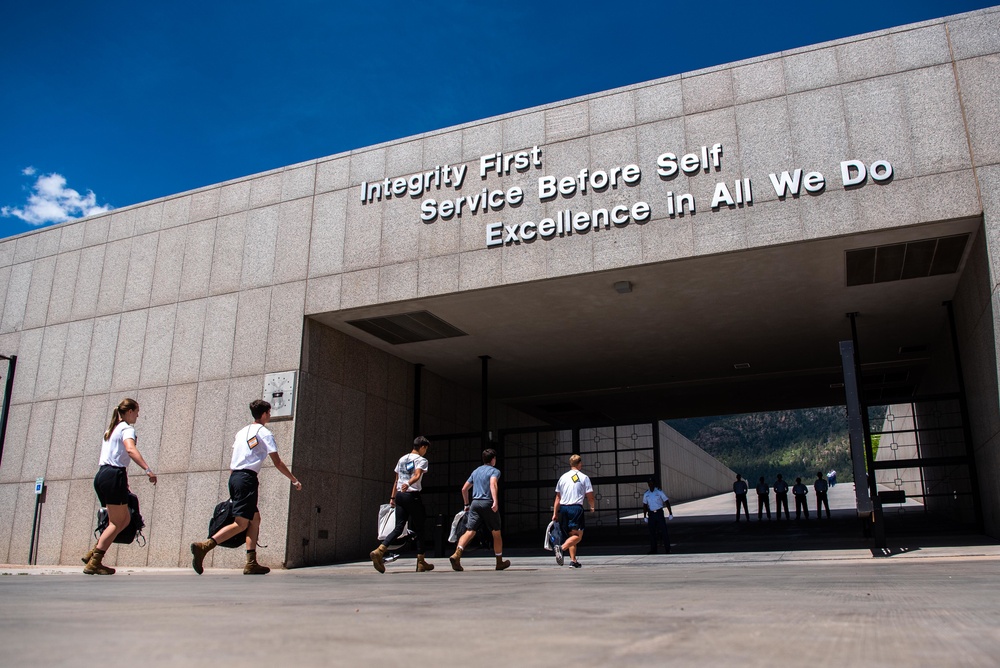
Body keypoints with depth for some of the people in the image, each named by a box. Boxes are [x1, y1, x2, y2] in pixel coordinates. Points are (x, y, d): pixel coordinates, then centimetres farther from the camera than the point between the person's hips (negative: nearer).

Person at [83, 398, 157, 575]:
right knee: (117, 523, -2)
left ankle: (93, 553, 9)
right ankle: (93, 563, -3)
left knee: (125, 519, 14)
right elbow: (130, 449, -25)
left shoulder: (111, 429, 23)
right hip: (114, 476, -9)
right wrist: (147, 470, -36)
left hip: (102, 474, 9)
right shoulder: (127, 428, -6)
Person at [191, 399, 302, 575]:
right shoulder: (264, 433, -2)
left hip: (234, 476, 9)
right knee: (241, 524, -8)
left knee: (255, 518, 12)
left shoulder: (242, 432, 20)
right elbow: (277, 463, -3)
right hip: (247, 478, -9)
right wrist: (294, 480, 7)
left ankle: (251, 563, 8)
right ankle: (204, 546, -21)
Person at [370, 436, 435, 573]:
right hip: (412, 495, -6)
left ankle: (379, 551, -17)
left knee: (399, 528, 4)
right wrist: (408, 484, -35)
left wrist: (392, 497, 23)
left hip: (400, 495, 6)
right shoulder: (421, 460, -1)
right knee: (419, 529, 6)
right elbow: (417, 476, -21)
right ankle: (421, 562, 10)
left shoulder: (402, 459, 19)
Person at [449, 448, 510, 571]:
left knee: (470, 532, -6)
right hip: (488, 503, -4)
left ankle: (456, 555, -29)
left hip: (475, 503, 4)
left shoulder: (476, 471, 21)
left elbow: (464, 489, 21)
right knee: (496, 533, 12)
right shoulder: (494, 471, 3)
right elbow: (493, 484, -19)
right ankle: (500, 562, 21)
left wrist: (467, 504, 31)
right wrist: (495, 501, -29)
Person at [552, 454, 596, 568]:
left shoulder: (563, 477, 12)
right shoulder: (584, 477, 0)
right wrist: (593, 507, 21)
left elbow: (558, 497, 13)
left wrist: (555, 513, 17)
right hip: (576, 508, -5)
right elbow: (590, 496, 1)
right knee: (578, 536, -6)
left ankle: (573, 560, 10)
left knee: (571, 535, 14)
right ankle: (561, 548, -29)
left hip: (563, 508, 5)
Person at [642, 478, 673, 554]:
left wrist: (670, 513, -9)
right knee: (652, 532, 5)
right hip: (651, 514, 3)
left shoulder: (659, 492, -3)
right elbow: (645, 506, 14)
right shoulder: (646, 494, 8)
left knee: (664, 531, -5)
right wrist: (645, 516, 9)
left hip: (659, 513, -3)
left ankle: (667, 549, 0)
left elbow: (667, 502, -4)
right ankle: (653, 550, 12)